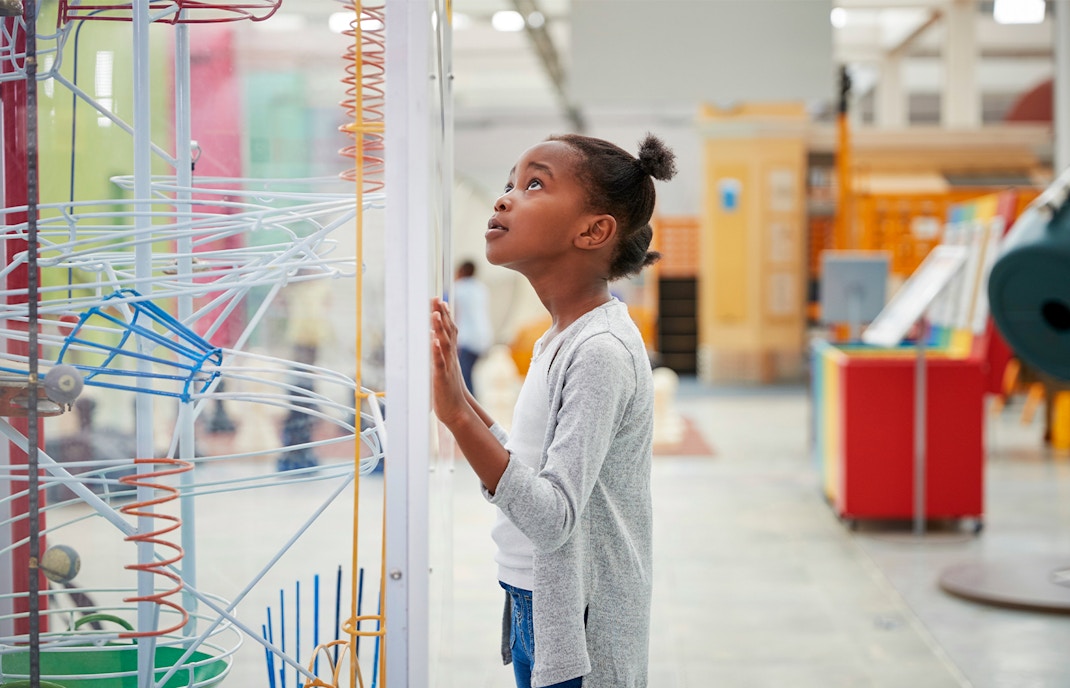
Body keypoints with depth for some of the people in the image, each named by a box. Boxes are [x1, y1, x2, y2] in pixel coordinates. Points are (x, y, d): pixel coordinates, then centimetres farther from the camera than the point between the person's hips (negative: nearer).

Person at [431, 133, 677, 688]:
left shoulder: (602, 351, -21)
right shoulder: (561, 340, 8)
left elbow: (552, 518, -27)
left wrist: (457, 414, -35)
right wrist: (456, 389, 13)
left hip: (576, 632, -9)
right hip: (536, 611, 9)